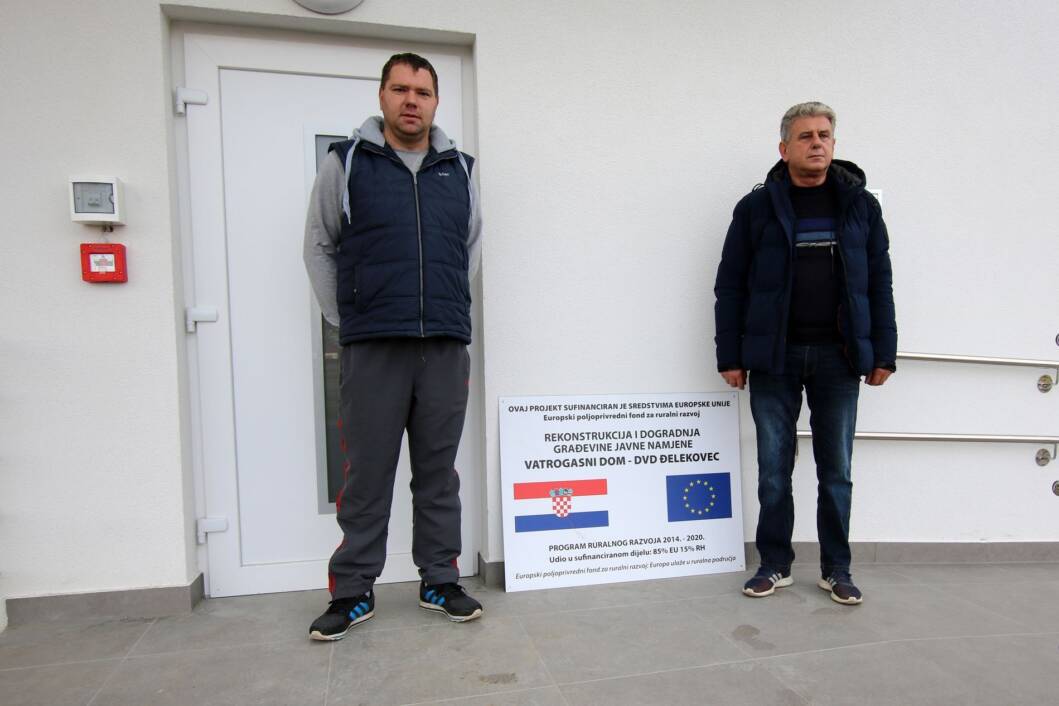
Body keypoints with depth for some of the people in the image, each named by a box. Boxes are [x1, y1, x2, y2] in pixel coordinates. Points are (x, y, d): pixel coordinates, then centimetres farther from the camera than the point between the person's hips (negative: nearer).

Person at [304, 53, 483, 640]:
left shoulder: (459, 169, 12)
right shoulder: (345, 162, 4)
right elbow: (319, 246, 8)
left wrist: (453, 310, 13)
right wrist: (345, 320, 3)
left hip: (446, 347, 3)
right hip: (372, 348, -2)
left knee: (439, 471, 10)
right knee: (367, 474, 5)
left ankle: (440, 582, 24)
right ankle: (353, 592, 20)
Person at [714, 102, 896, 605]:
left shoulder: (860, 205, 7)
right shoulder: (757, 207, 2)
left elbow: (879, 283, 8)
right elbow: (730, 286, 0)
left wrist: (883, 352, 3)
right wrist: (730, 356, -4)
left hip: (839, 357, 2)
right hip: (774, 357, -1)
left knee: (836, 470, 9)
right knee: (774, 470, 6)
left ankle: (836, 569, 24)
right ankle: (775, 565, 21)